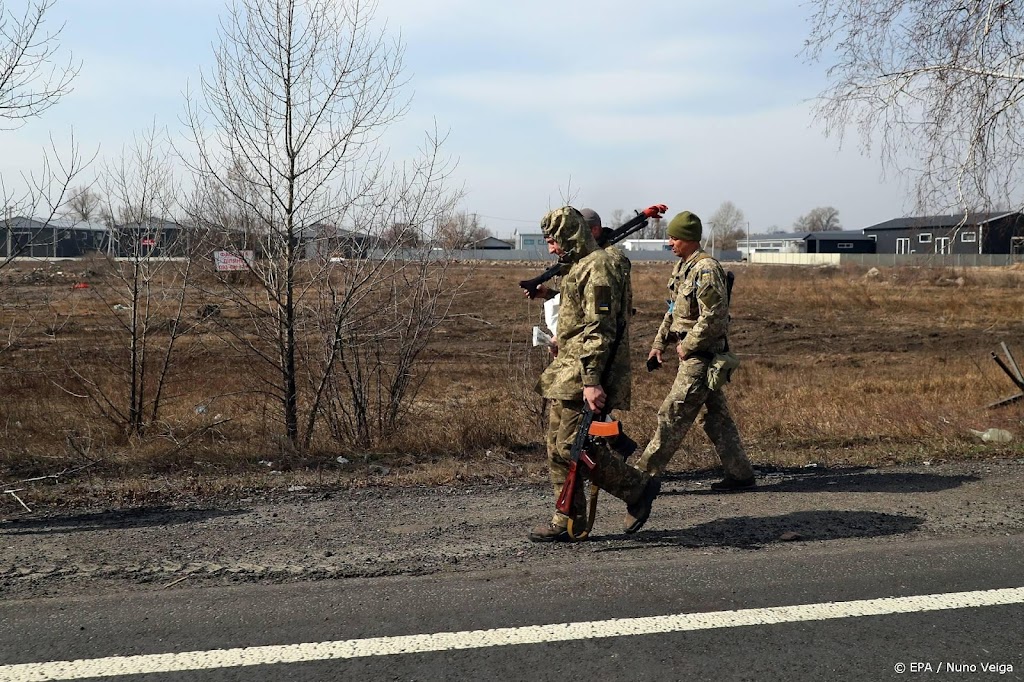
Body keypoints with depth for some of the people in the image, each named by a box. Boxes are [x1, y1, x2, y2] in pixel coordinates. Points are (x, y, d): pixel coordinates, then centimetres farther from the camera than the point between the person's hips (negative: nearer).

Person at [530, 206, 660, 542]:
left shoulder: (597, 267, -13)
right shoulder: (581, 267, 20)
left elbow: (600, 329, -22)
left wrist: (591, 381, -26)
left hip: (582, 377, -11)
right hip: (566, 376, 11)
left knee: (572, 446, -12)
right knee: (557, 446, 9)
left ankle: (638, 488, 2)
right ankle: (567, 521, 15)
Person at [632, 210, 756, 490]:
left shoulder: (706, 269, -17)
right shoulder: (682, 267, 14)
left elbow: (713, 317, -23)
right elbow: (674, 311, 22)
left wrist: (687, 346, -15)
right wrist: (659, 343, 18)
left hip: (700, 355, -10)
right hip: (693, 354, 10)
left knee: (672, 415, -5)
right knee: (717, 417, 12)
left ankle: (644, 474, 0)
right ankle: (740, 473, 19)